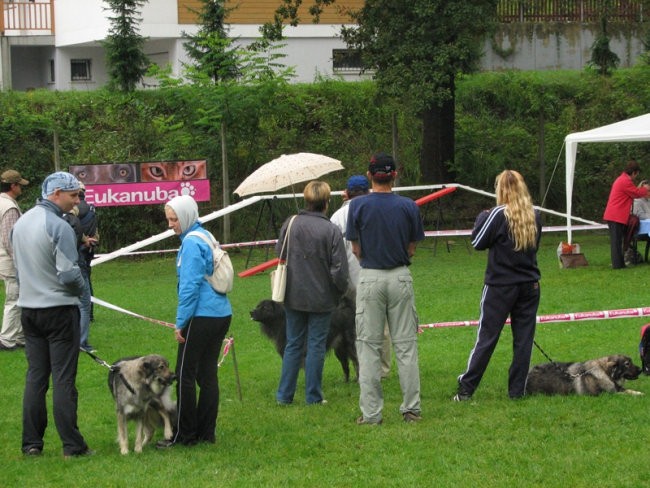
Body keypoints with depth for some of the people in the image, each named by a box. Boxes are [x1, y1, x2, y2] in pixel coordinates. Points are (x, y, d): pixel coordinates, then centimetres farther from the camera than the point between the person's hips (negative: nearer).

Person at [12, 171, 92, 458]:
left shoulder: (20, 223, 9)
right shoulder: (58, 227, -17)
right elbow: (69, 273, -19)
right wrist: (81, 289, 0)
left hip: (28, 309, 7)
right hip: (59, 308, -7)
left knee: (35, 376, 10)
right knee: (64, 378, -4)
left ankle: (31, 443, 10)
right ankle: (72, 445, -2)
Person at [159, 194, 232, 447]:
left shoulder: (191, 243, -13)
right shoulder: (206, 237, 15)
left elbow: (190, 286, -17)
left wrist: (181, 322, -11)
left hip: (202, 318, -9)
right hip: (221, 314, 9)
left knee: (185, 375, -2)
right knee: (208, 374, 12)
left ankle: (185, 434, 2)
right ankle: (206, 432, 14)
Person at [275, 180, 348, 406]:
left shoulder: (290, 224, -4)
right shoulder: (332, 231, -15)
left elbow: (279, 255, 5)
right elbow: (338, 269, -13)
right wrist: (341, 290, 6)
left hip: (293, 296, 3)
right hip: (321, 298, -3)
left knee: (293, 344, 13)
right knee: (316, 346, 5)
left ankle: (284, 394, 14)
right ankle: (313, 396, 9)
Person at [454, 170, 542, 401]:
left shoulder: (499, 214, -13)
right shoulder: (534, 216, 4)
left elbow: (478, 242, -6)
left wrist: (482, 217, 9)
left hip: (500, 286, -4)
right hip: (529, 285, 4)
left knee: (486, 337, 0)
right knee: (523, 338, 7)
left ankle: (466, 388, 5)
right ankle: (517, 389, 8)